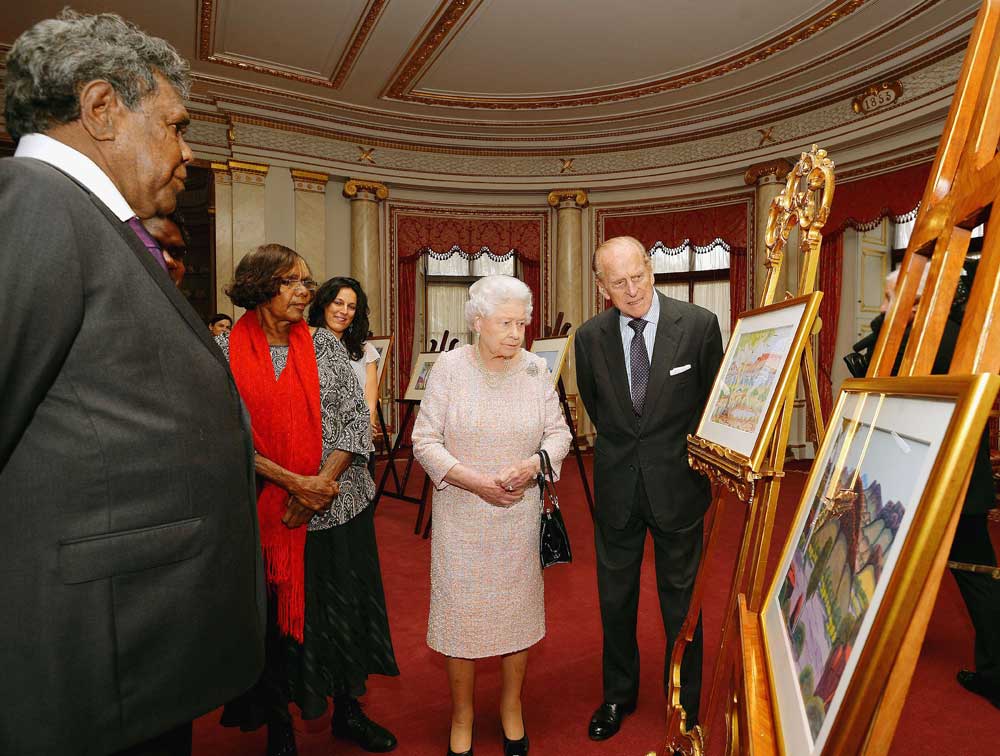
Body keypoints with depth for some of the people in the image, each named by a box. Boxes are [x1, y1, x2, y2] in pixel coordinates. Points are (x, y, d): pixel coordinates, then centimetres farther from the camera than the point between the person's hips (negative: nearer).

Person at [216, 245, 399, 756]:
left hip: (338, 507, 2)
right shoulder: (226, 351, -4)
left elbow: (355, 418, -2)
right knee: (276, 617, 13)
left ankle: (347, 711, 36)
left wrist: (323, 482, -15)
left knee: (343, 611, 14)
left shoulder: (325, 344, 2)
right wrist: (295, 483, -17)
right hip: (266, 515, -2)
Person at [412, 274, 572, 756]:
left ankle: (511, 708, 37)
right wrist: (476, 482, -19)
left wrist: (531, 466, -18)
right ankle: (462, 717, 32)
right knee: (461, 611, 8)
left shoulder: (535, 369, -1)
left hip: (520, 515, 2)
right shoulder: (451, 367, -8)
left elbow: (559, 433, 2)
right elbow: (425, 441, -9)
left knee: (519, 608, 12)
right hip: (461, 515, -2)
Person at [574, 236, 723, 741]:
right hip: (616, 487, 2)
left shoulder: (699, 324, -11)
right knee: (615, 599, 17)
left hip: (678, 485, -2)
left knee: (681, 602, 14)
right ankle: (618, 695, 40)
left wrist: (695, 456, 6)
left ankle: (685, 707, 37)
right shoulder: (590, 337, -4)